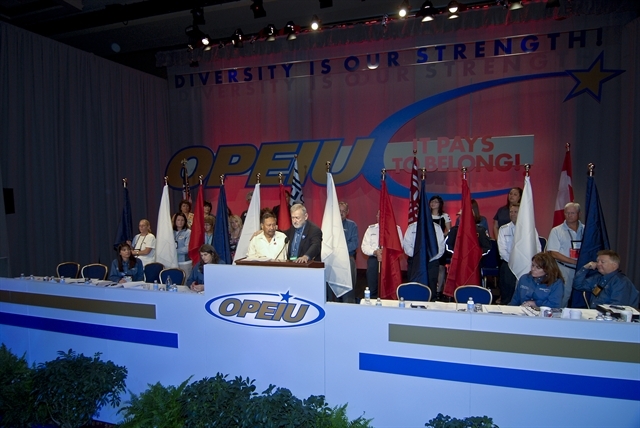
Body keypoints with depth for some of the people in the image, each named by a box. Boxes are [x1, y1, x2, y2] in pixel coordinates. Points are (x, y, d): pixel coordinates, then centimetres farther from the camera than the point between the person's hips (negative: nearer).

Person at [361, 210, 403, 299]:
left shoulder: (396, 228, 5)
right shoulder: (371, 229, 11)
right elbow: (364, 246, 5)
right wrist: (375, 252, -14)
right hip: (374, 260, 2)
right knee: (372, 288, 5)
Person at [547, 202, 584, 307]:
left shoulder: (585, 230, 7)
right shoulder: (556, 231, 1)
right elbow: (554, 254, -4)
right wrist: (575, 261, -12)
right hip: (564, 270, -2)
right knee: (563, 298, -4)